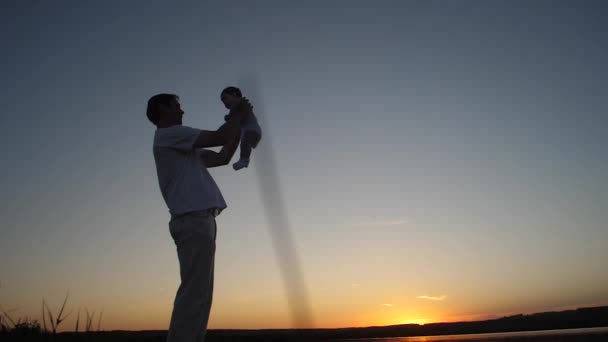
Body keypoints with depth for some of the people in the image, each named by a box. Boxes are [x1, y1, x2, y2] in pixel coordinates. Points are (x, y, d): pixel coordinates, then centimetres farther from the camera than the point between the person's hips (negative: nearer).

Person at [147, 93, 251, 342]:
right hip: (193, 220, -10)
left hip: (197, 221, 10)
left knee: (198, 294, 7)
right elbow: (218, 137, -6)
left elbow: (223, 157, 27)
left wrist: (239, 121, 26)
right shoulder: (168, 134, 0)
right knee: (194, 294, -15)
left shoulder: (183, 148, 27)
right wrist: (237, 115, 12)